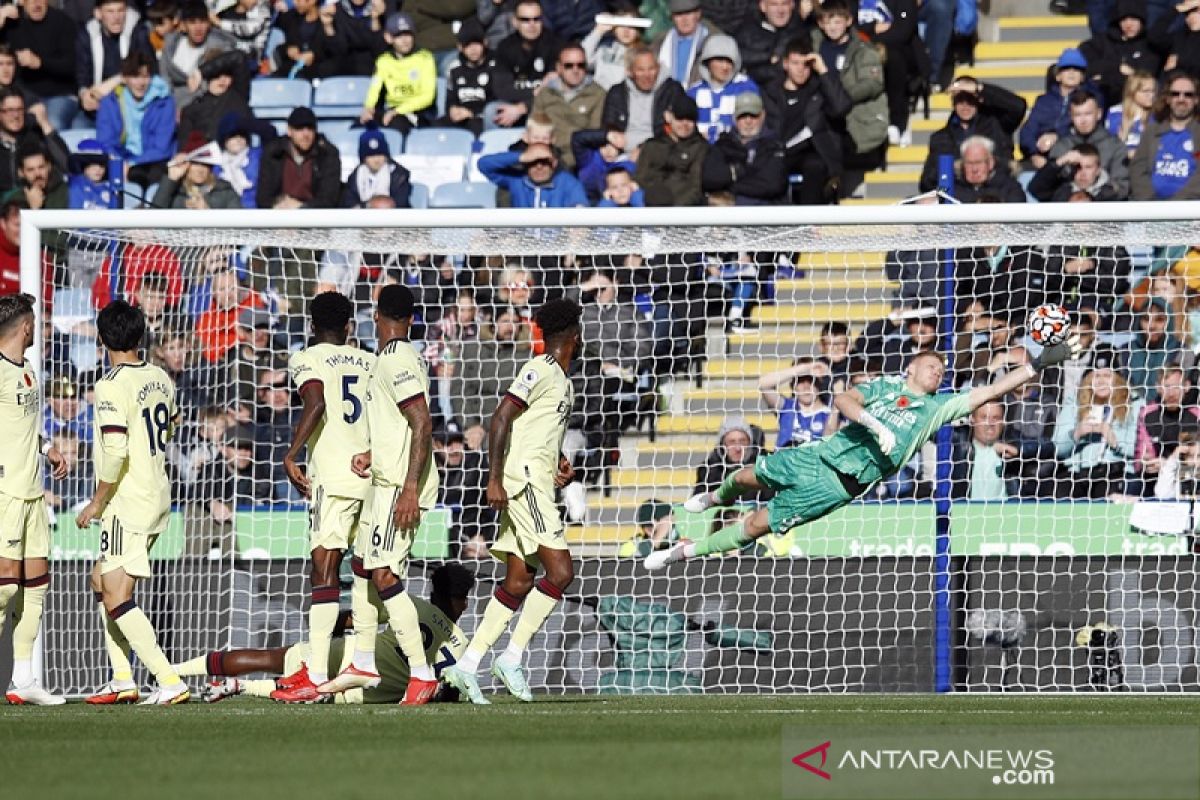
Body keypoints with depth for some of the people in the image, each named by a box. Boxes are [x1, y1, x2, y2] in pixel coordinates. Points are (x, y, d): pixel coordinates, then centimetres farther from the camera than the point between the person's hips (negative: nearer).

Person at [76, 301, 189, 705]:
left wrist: (97, 502, -14)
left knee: (117, 599, -10)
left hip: (128, 502, -9)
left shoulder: (112, 386, -17)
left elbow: (115, 451, -25)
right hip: (158, 495, 9)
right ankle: (122, 679, 20)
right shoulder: (160, 379, 8)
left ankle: (169, 682, -18)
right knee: (101, 580, 21)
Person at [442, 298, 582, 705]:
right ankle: (512, 657, -13)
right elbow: (502, 418, -16)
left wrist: (561, 464, 15)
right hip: (523, 479, -10)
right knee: (560, 571, -15)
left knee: (519, 582, 7)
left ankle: (468, 665, 7)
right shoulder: (540, 370, -9)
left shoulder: (563, 381, 20)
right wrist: (495, 480, -22)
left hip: (538, 482, 10)